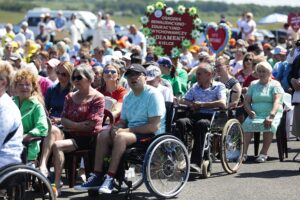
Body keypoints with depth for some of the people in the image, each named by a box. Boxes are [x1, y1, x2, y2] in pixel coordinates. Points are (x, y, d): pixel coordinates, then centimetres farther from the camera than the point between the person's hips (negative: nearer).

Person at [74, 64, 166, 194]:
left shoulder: (153, 95, -11)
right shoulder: (128, 97, 15)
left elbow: (154, 126, -19)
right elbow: (123, 122, 17)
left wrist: (128, 130, -17)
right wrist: (116, 129, -8)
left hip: (151, 135, -8)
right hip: (132, 132, 8)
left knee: (120, 137, -31)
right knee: (103, 135, -9)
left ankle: (110, 178, -31)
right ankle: (97, 177, -12)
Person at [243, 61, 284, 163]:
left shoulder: (275, 84, 4)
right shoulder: (253, 84, 17)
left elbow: (277, 101, -12)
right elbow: (246, 101, 11)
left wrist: (271, 116, -29)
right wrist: (250, 111, -12)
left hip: (273, 114, -3)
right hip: (255, 114, 3)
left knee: (270, 125, -36)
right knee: (247, 124, -29)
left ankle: (264, 153, -29)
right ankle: (244, 152, -33)